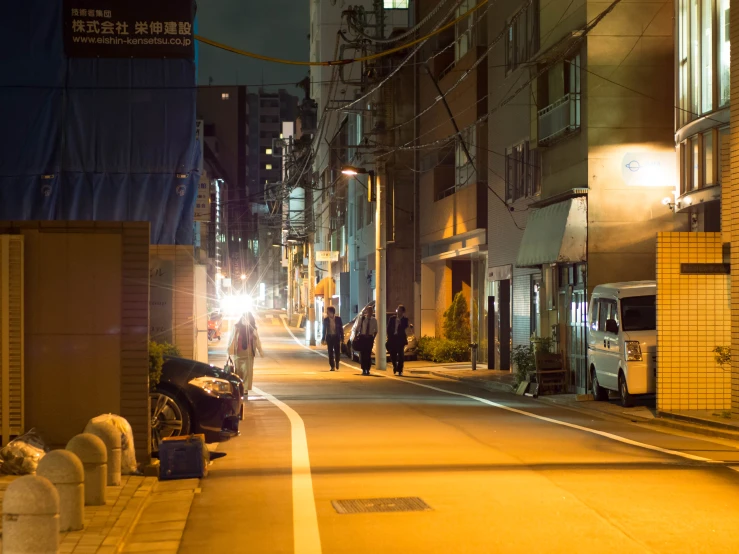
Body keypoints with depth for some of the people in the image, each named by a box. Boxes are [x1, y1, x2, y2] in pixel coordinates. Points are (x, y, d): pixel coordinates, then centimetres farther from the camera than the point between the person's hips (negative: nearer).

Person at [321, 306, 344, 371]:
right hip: (329, 337, 1)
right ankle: (332, 366, 5)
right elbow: (324, 329, 7)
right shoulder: (326, 319, 0)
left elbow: (341, 329, 1)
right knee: (330, 352, -1)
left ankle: (337, 365, 22)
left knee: (337, 352, 0)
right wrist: (323, 339, 6)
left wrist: (342, 338, -2)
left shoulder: (338, 318, -4)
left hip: (336, 337, -1)